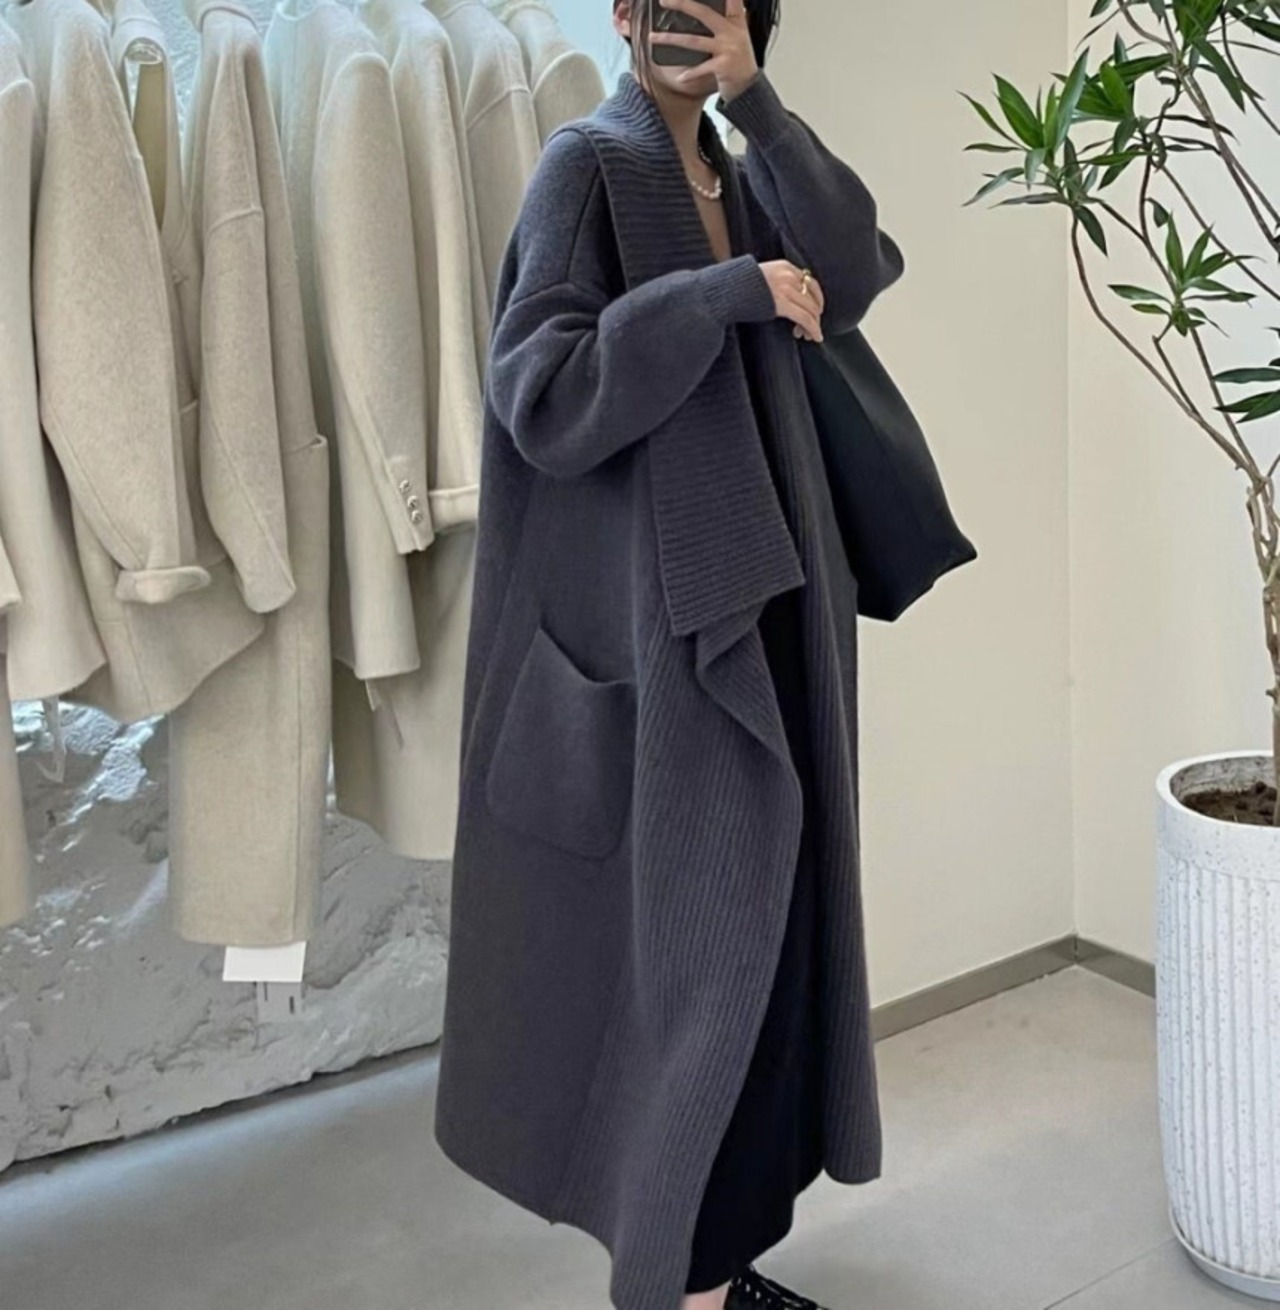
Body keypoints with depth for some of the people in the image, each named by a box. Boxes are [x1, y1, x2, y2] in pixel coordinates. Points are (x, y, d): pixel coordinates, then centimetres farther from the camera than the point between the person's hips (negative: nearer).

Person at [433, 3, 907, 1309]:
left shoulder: (740, 175, 17)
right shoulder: (585, 166, -5)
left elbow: (856, 274, -2)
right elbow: (543, 392, -18)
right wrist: (731, 288, -18)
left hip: (765, 588, 8)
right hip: (661, 606, -8)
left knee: (762, 910, 11)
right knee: (699, 928, -4)